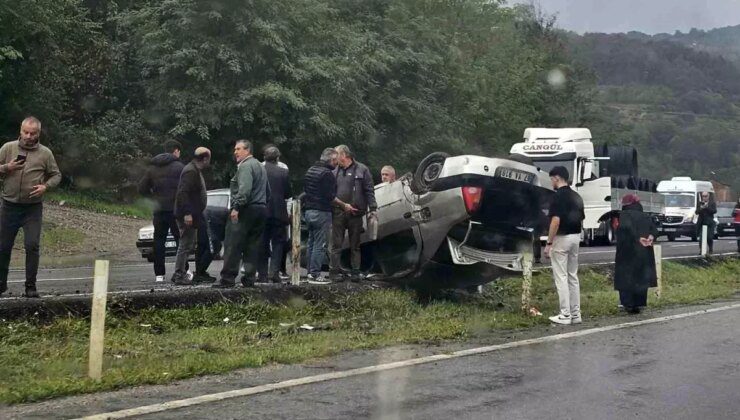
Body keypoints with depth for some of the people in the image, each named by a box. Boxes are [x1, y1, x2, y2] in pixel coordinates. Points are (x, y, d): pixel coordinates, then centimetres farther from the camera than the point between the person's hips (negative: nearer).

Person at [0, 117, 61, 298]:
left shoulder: (45, 153, 0)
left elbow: (56, 175, 6)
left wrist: (46, 186, -12)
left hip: (33, 208, -1)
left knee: (32, 246, -7)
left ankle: (31, 286, 3)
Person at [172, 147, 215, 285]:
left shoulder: (196, 171, 16)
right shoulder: (190, 171, -16)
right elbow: (183, 193, -24)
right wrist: (187, 214, -27)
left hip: (194, 215, 11)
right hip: (188, 216, -11)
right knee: (186, 245, -7)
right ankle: (179, 275, -4)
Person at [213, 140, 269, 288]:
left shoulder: (245, 166, -10)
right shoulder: (260, 166, 23)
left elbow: (244, 189, -23)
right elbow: (267, 191, 27)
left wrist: (236, 207, -25)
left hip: (246, 210, -10)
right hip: (261, 209, 10)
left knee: (233, 245, -8)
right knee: (252, 246, 8)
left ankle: (228, 278, -9)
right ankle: (249, 278, 6)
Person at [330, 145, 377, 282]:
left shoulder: (361, 170, 1)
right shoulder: (335, 172, 11)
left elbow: (369, 191, -1)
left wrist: (372, 209, -8)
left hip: (355, 214, -2)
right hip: (338, 213, 2)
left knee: (355, 245, 7)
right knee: (336, 245, 1)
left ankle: (355, 273, 12)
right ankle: (334, 271, 4)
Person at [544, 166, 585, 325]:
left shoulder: (558, 195, -14)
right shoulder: (576, 196, 12)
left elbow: (556, 220, -21)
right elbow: (581, 220, 15)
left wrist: (548, 243, -17)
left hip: (562, 238, -8)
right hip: (575, 237, 8)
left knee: (561, 277, -4)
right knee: (572, 276, 12)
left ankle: (565, 315, -5)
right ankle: (576, 313, 13)